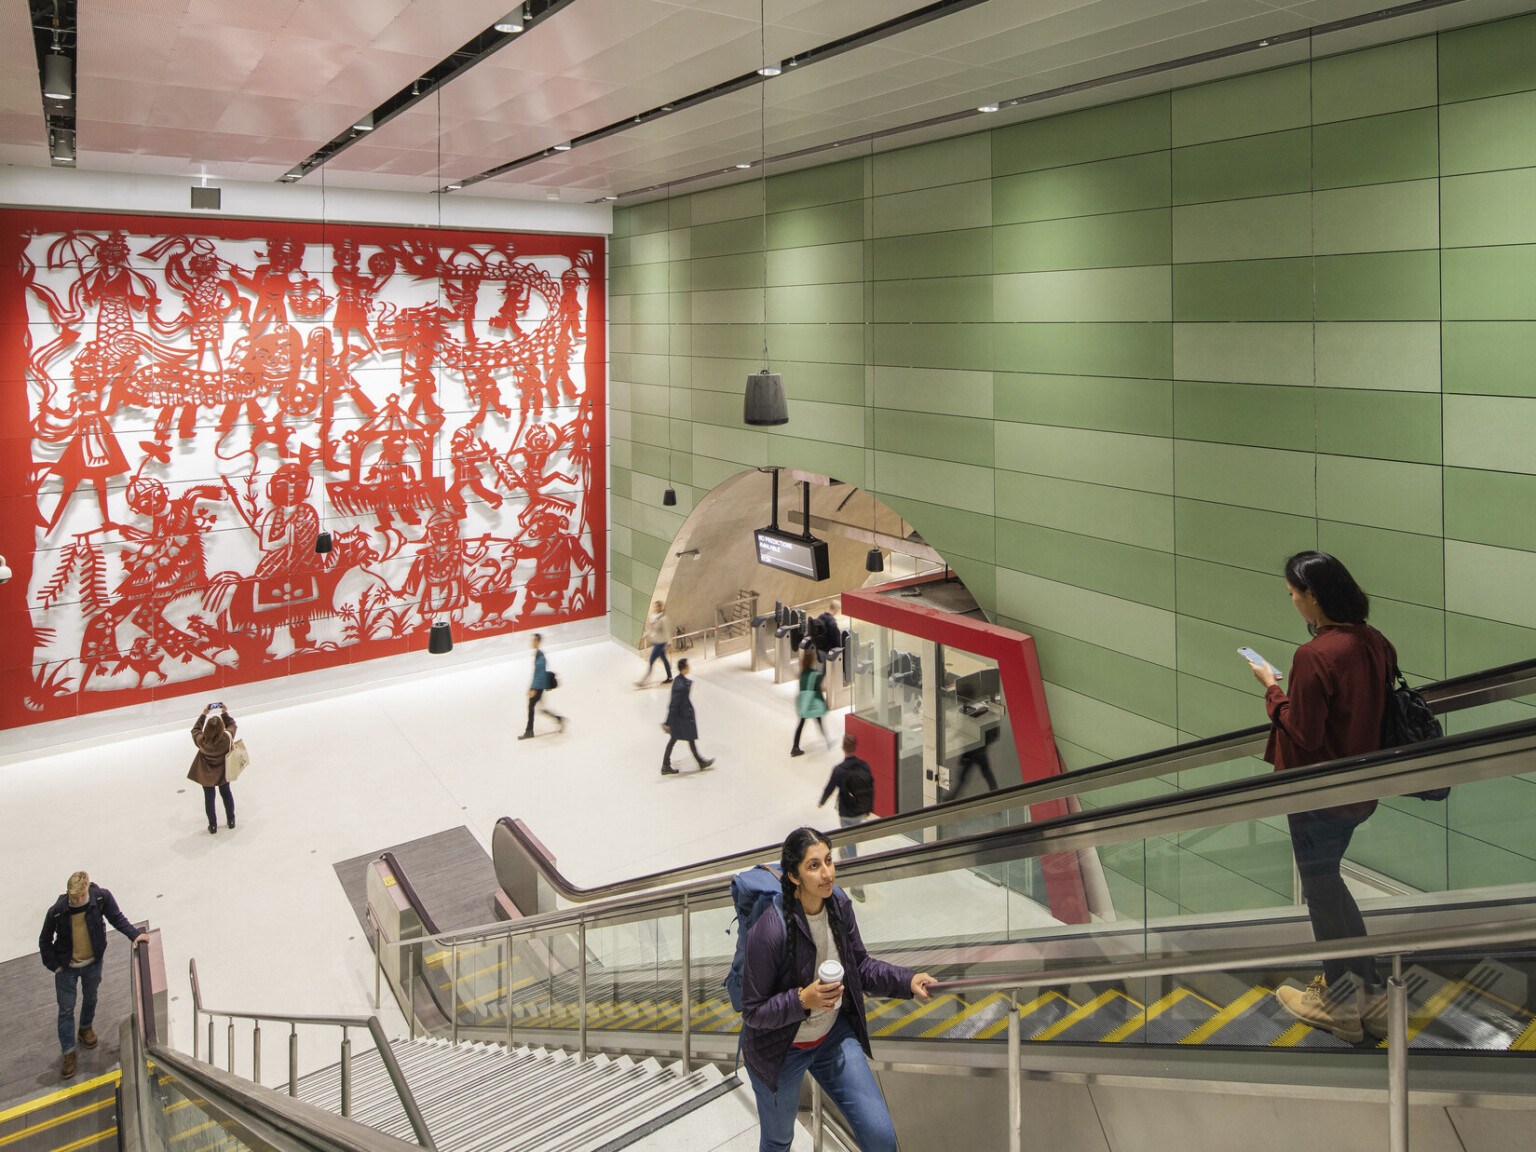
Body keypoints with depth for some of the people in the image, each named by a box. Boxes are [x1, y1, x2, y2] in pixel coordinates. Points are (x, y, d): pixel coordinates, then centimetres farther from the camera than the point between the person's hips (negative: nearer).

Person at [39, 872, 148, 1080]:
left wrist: (134, 934, -13)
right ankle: (69, 1053, 24)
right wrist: (54, 966, -10)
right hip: (66, 967, -2)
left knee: (90, 998, 26)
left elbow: (116, 918, -5)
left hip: (93, 963, 2)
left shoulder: (101, 897, -25)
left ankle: (86, 1028, 54)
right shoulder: (57, 911, -26)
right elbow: (45, 941, -8)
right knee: (66, 1009, 8)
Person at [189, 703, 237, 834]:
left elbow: (195, 730, -7)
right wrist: (225, 713, -4)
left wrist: (203, 715, -5)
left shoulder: (201, 740, -29)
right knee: (226, 793, 23)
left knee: (209, 797, 17)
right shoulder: (227, 737, -30)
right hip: (223, 773, 1)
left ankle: (213, 825, 27)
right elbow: (232, 725, -9)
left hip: (206, 774, -1)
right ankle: (231, 820, 36)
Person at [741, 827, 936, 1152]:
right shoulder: (769, 931, -33)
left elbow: (861, 966, 0)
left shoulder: (838, 905, -15)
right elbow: (753, 1011, -23)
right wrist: (803, 1000, -37)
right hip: (781, 1049, -4)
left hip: (834, 1035, 4)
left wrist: (907, 980, -15)